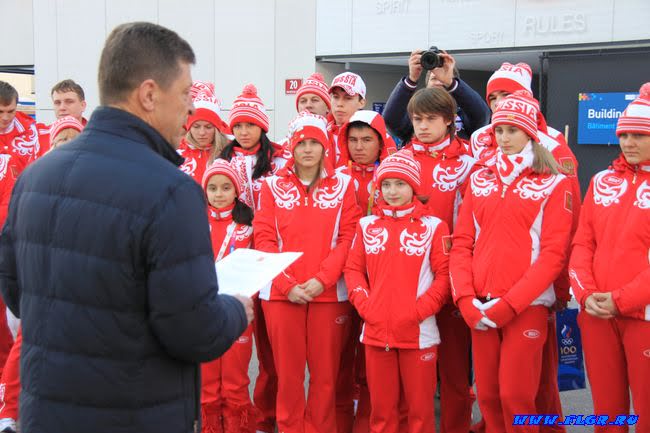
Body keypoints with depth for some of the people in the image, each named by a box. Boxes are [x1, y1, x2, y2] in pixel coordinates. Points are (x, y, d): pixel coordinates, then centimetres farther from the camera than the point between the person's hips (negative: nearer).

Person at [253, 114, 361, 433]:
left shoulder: (343, 185, 6)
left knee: (325, 372, 3)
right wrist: (287, 283, -9)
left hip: (329, 293, 0)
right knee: (288, 372, 6)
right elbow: (264, 239, 1)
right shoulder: (273, 185, 7)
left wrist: (322, 278, -12)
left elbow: (348, 237, -1)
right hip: (281, 293, 0)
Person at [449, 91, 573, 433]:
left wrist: (508, 304, -14)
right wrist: (465, 299, -7)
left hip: (526, 305, -4)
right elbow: (462, 243, 8)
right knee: (487, 395, 6)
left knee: (515, 397, -5)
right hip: (480, 306, 4)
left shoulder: (553, 184, 0)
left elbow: (554, 253, -8)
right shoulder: (480, 180, 13)